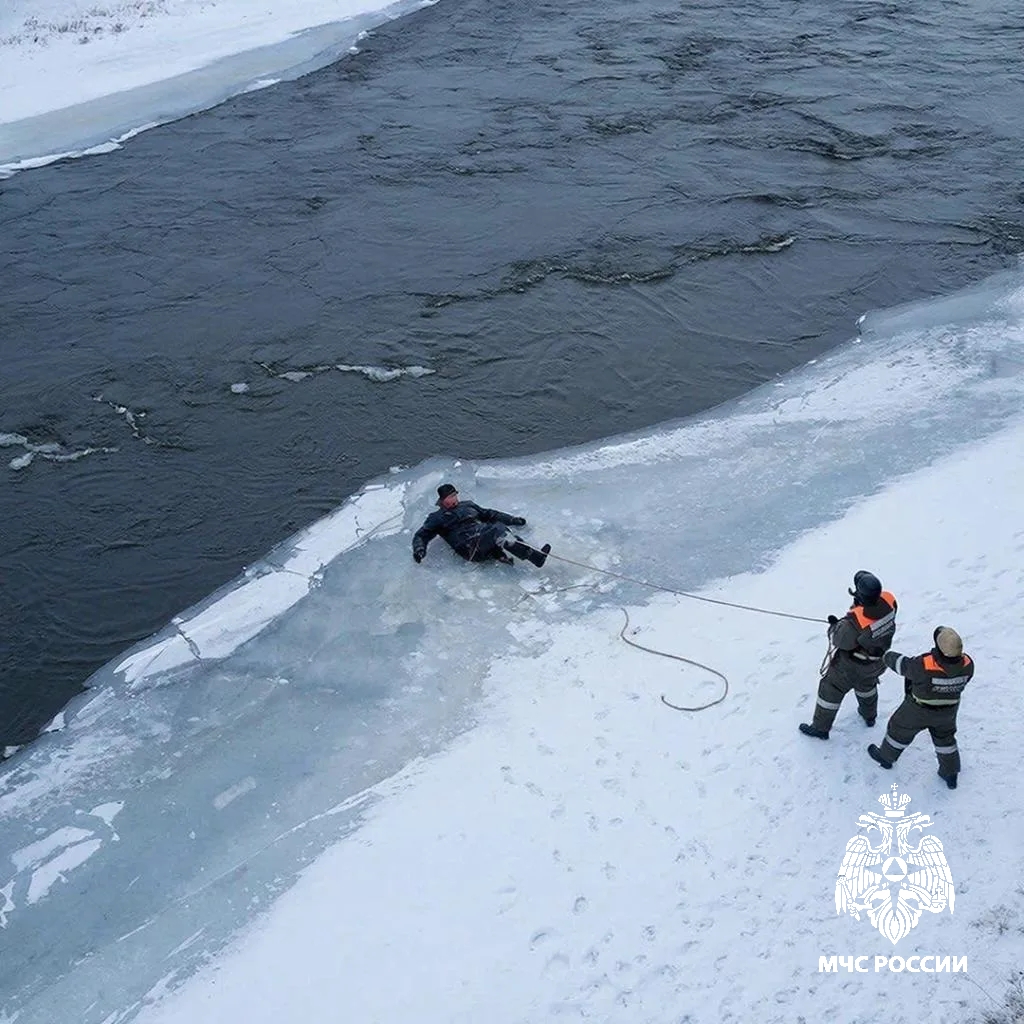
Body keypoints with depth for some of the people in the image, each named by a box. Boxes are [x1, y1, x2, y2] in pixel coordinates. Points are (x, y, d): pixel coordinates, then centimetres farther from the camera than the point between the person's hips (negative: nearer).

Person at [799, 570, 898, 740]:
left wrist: (834, 626, -4)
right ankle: (869, 715, 60)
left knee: (830, 690, 18)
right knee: (866, 683, 36)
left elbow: (840, 640, -22)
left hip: (852, 666, -6)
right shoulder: (889, 601, -25)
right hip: (879, 660, 6)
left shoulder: (854, 622, -42)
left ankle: (820, 728, 35)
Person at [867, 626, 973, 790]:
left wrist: (887, 656, 0)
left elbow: (903, 665, -20)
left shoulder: (923, 666, -41)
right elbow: (959, 682, -6)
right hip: (948, 710, 3)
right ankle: (950, 773, 44)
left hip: (918, 711, -3)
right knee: (945, 737, 29)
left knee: (900, 729, 24)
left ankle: (886, 757, 48)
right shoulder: (967, 665, -27)